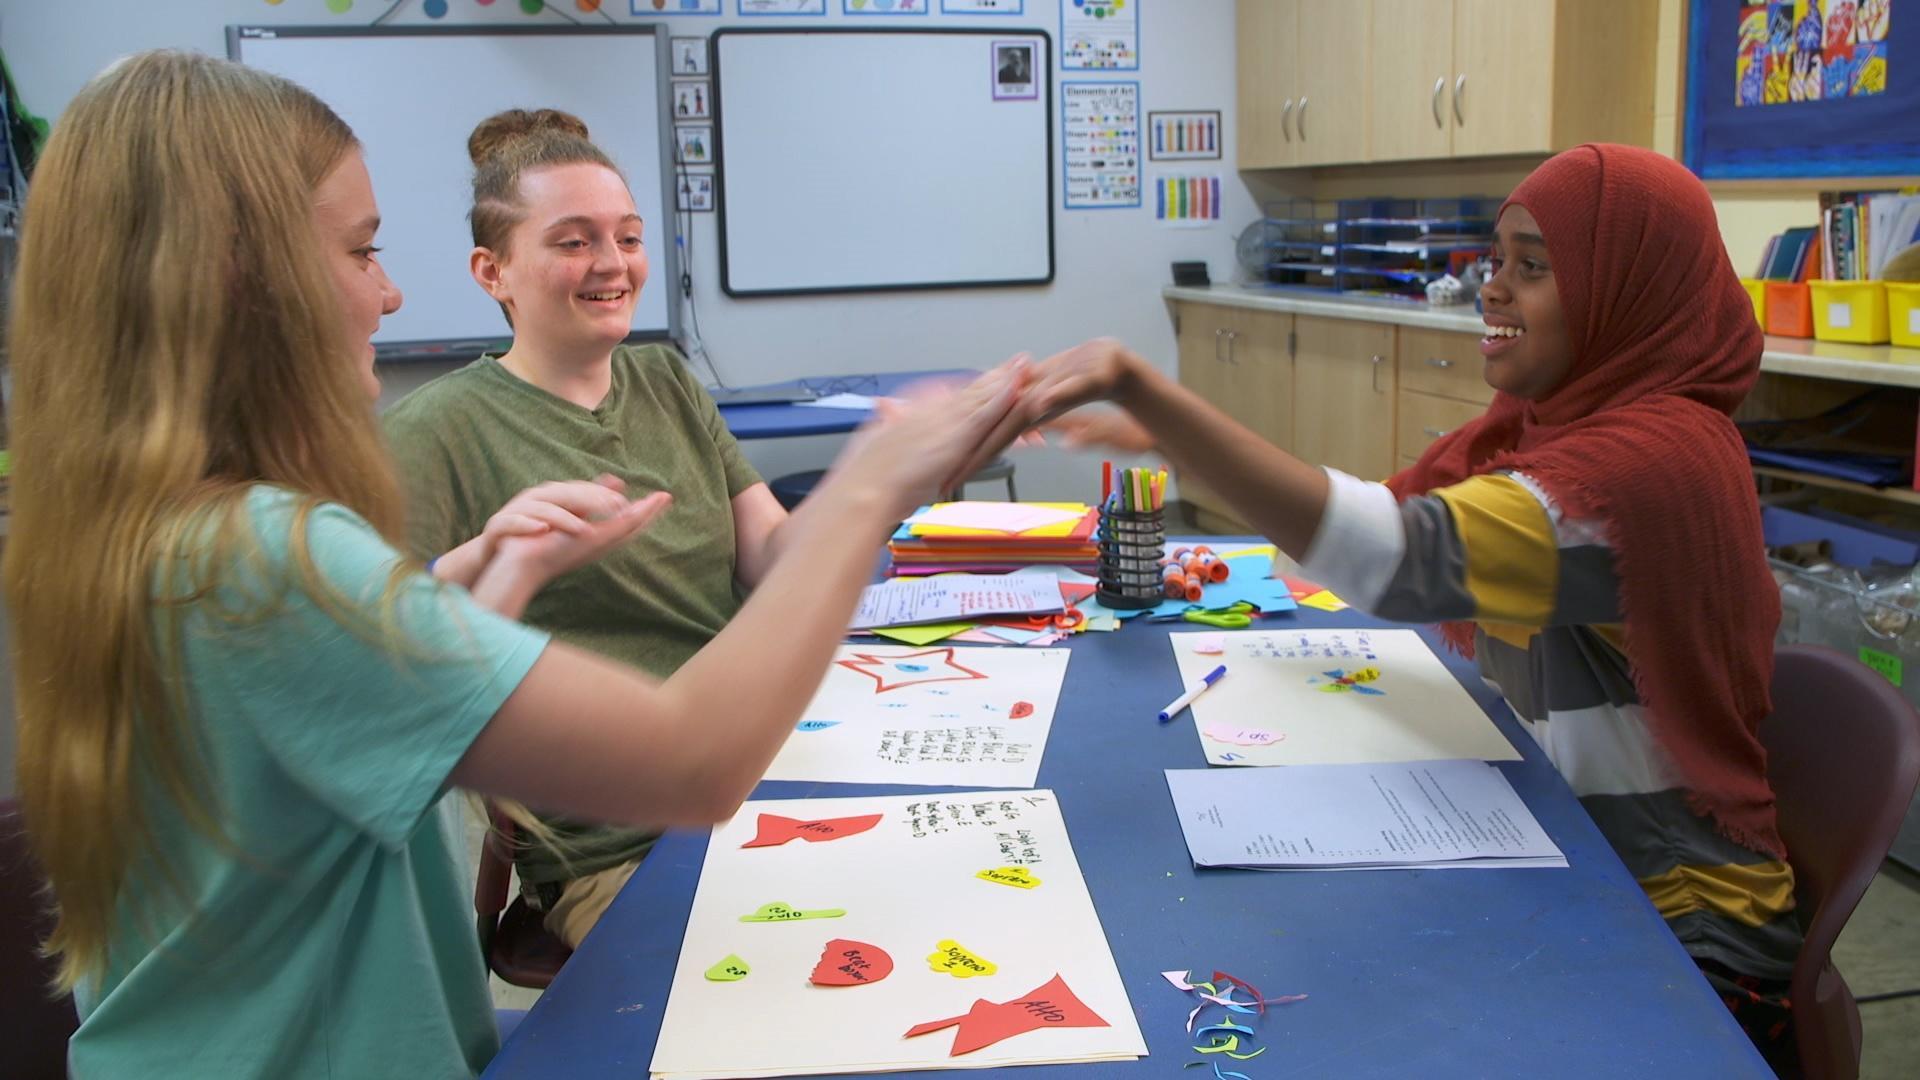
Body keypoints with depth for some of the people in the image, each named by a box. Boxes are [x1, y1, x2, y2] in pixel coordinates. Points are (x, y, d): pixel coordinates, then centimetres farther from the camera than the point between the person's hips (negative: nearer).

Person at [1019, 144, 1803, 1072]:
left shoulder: (1653, 458, -26)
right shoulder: (1566, 420, 5)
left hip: (1676, 942, -8)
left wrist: (1142, 387, -45)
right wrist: (1167, 441, 2)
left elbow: (1395, 556, -39)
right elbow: (1395, 514, 11)